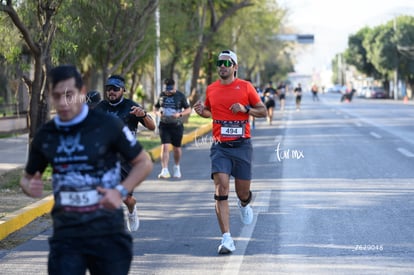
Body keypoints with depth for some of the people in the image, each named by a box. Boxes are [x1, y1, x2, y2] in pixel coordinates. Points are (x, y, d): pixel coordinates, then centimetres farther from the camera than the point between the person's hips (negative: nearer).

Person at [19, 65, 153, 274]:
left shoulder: (107, 126, -7)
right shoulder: (45, 136, 3)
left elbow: (144, 162, 2)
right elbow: (28, 177, 17)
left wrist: (121, 191, -13)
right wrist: (30, 187, -7)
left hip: (108, 233, -2)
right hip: (66, 234, 2)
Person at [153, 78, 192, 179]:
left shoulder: (180, 96, -1)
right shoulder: (162, 95, 5)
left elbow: (188, 109, 1)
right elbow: (155, 108, 16)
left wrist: (179, 114, -17)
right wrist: (158, 113, -7)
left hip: (177, 125, 0)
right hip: (164, 125, 1)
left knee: (177, 148, 11)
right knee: (164, 147, -12)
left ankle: (176, 167, 35)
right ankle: (165, 171, -16)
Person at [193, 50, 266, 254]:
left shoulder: (245, 87, 0)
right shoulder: (211, 89, 8)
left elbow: (263, 111, 5)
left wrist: (245, 109, -12)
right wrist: (201, 111, 3)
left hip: (242, 145, -1)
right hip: (220, 147, 1)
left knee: (243, 192, 7)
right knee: (221, 189, -15)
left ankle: (244, 205, 48)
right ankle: (226, 238, -16)